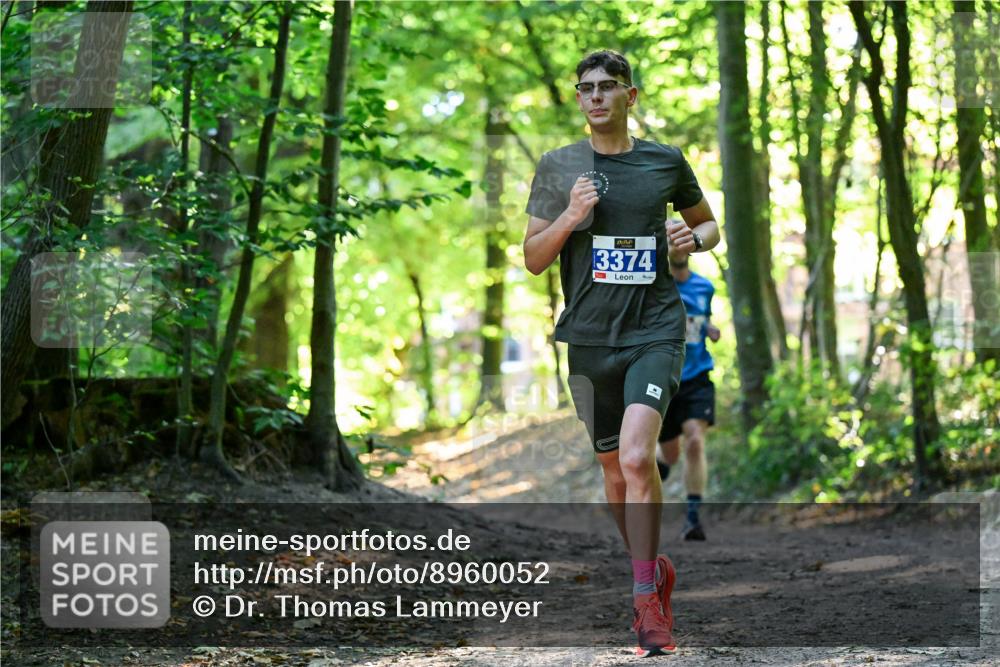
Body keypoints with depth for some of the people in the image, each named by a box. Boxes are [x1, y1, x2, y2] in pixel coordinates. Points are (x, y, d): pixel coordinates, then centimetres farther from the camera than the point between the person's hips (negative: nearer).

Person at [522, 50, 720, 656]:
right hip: (589, 335, 2)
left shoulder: (666, 162, 6)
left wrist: (695, 238, -2)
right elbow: (533, 259, 5)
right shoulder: (558, 167, 5)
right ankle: (656, 571, 35)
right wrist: (571, 216, -12)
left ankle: (646, 599, -14)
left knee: (636, 457, -22)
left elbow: (709, 224, 22)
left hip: (655, 330, -2)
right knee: (615, 470, 11)